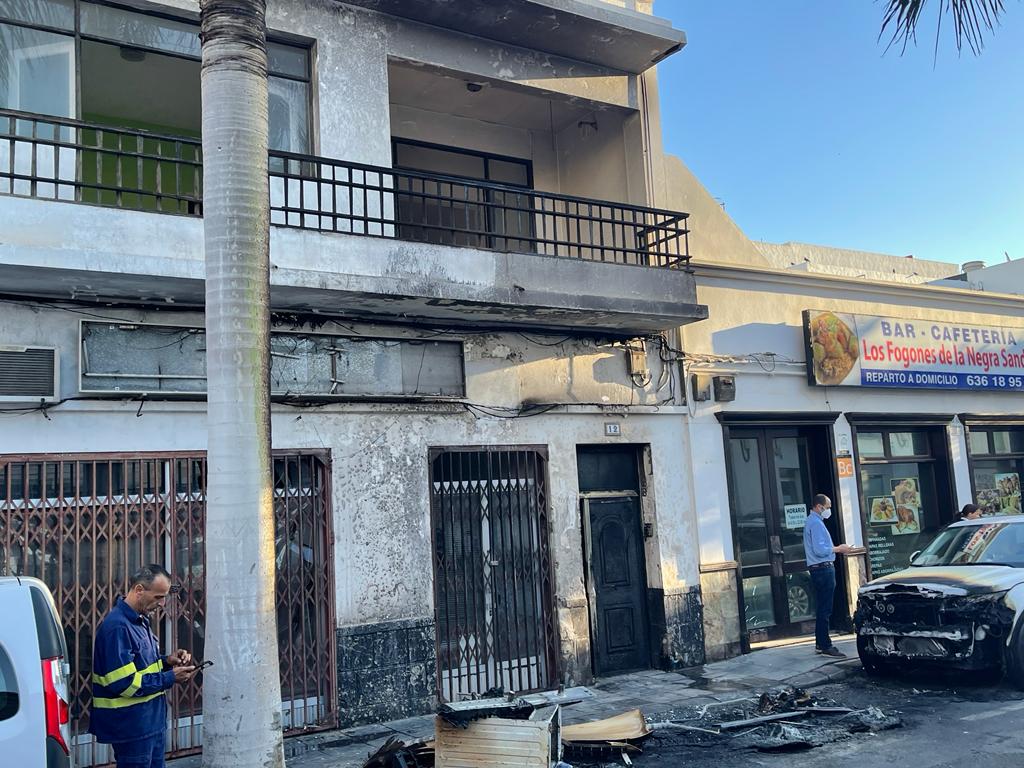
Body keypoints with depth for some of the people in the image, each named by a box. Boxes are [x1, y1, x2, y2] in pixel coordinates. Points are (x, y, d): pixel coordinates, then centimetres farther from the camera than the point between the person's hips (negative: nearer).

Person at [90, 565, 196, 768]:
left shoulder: (141, 620, 10)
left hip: (152, 720, 10)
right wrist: (170, 678, -20)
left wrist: (167, 661, 3)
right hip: (131, 726, -10)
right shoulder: (117, 627, -22)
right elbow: (123, 683, -26)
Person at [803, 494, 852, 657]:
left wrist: (836, 549, 14)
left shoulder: (813, 521, 19)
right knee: (825, 609, -9)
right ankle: (825, 645, -7)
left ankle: (820, 643, 19)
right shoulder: (816, 523, -14)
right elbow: (819, 550, -22)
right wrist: (838, 549, -11)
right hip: (823, 568, -11)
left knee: (823, 608, 14)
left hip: (820, 569, 11)